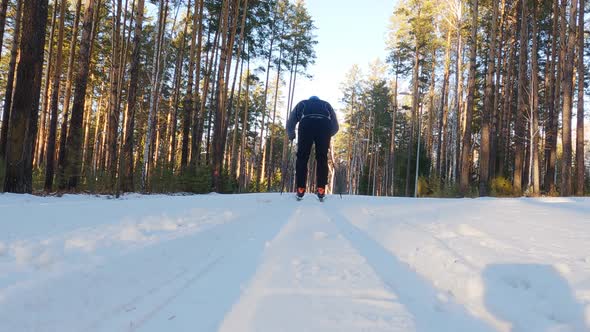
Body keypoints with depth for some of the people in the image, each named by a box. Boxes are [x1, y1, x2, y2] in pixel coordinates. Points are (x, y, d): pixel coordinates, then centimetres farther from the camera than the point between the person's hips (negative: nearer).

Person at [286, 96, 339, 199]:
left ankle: (300, 189, 1)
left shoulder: (302, 103, 36)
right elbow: (335, 127, 33)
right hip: (324, 125, 1)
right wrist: (327, 136, 48)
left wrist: (291, 136, 44)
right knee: (322, 158, 9)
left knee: (302, 157, 7)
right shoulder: (326, 104, 37)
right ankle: (321, 189, 2)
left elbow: (290, 123, 29)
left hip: (306, 124, -1)